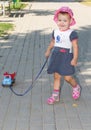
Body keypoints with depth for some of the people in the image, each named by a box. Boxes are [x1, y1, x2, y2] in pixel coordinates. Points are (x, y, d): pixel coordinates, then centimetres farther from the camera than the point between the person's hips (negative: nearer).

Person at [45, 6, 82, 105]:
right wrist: (48, 51, 27)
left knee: (68, 77, -2)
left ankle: (76, 87, 29)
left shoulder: (72, 33, -14)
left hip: (66, 57, -5)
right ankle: (55, 95, 16)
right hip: (56, 56, 6)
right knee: (56, 76, 9)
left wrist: (75, 58, -21)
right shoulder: (55, 32, 6)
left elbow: (75, 46, -16)